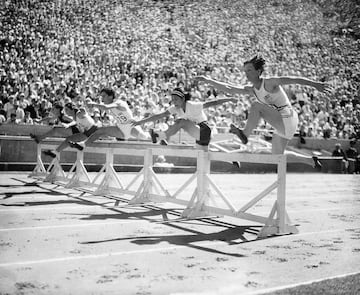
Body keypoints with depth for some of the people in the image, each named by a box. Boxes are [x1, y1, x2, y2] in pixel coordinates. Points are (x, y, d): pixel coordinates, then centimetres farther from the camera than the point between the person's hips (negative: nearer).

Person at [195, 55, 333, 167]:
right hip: (281, 125, 9)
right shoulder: (251, 90, 8)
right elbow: (229, 88, 3)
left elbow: (294, 79, -19)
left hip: (287, 119, -9)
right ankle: (311, 160, 31)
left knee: (256, 106, -22)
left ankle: (245, 134, -23)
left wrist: (315, 84, -27)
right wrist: (208, 81, -4)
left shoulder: (270, 82, -13)